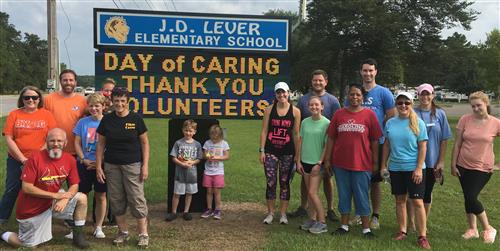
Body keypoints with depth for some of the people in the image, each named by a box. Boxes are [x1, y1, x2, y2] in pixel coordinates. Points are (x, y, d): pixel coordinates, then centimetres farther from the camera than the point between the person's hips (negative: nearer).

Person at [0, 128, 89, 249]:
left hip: (52, 202, 4)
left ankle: (78, 236, 6)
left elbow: (74, 185, -2)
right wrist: (55, 195, -24)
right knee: (30, 245, 5)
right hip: (32, 209, -4)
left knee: (82, 198, -9)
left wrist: (65, 199, -23)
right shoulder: (35, 157, -22)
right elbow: (27, 188, -23)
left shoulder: (70, 160, -9)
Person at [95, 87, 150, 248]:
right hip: (111, 166, 3)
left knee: (137, 199, -3)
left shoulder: (136, 119, -4)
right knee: (116, 200, 8)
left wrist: (145, 165, -6)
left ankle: (143, 234, 6)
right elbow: (101, 144, 8)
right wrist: (98, 166, 3)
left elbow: (145, 143, 0)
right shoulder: (106, 120, 3)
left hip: (132, 165, -3)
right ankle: (123, 232, 23)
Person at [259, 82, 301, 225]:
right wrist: (262, 150, -3)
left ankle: (283, 214, 18)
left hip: (287, 152, 0)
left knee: (285, 182, 7)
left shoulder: (295, 111, 0)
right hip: (271, 151, 0)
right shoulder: (269, 110, 2)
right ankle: (270, 213, 15)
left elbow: (296, 134, 1)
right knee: (270, 183, 2)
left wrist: (297, 154, 0)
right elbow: (264, 131, 2)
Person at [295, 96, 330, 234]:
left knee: (312, 192, -7)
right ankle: (312, 219, 22)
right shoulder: (305, 122, 5)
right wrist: (298, 161, 6)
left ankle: (322, 223, 3)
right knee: (310, 193, 11)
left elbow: (327, 145, -10)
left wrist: (319, 163, -13)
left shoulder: (326, 123, -9)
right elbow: (301, 142, 9)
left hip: (317, 163, -5)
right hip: (305, 161, 5)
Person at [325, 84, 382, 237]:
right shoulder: (339, 114, 3)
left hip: (362, 163, -2)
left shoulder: (369, 114, -2)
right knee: (344, 195, 12)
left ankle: (366, 228, 17)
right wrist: (328, 160, 3)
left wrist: (375, 162, -1)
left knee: (362, 196, 5)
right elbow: (331, 138, 6)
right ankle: (344, 225, 25)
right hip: (340, 163, 2)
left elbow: (375, 141, 0)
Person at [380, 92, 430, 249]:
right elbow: (386, 145, 11)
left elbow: (423, 146, -7)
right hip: (395, 168, 4)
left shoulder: (418, 123, -6)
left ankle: (422, 236, 5)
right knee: (400, 200, 12)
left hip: (413, 168, -4)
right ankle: (402, 231, 24)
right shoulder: (390, 123, 4)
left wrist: (419, 168, -13)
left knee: (417, 201, -3)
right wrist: (383, 165, 8)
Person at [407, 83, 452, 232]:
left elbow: (444, 139, 2)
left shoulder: (440, 114, 0)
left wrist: (441, 161, -1)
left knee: (427, 193, 12)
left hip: (432, 161, 1)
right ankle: (411, 222, 23)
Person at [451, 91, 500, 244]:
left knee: (471, 198, -9)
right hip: (463, 166, 3)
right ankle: (472, 229, 27)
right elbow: (457, 144, 2)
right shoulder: (465, 120, -4)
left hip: (483, 168, -3)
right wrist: (453, 165, 1)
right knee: (468, 198, 11)